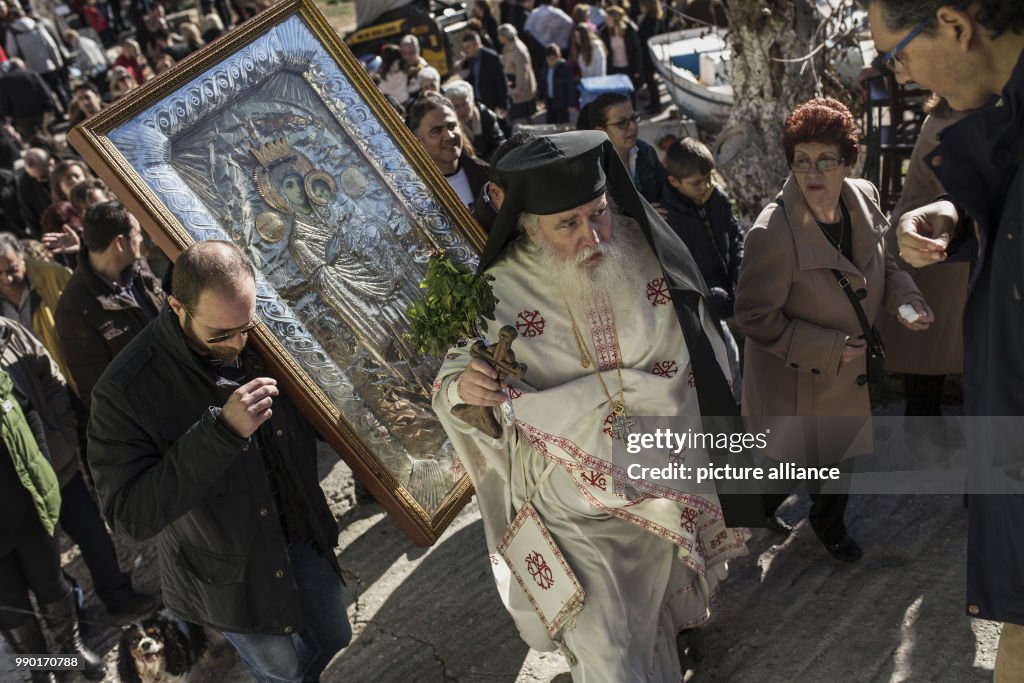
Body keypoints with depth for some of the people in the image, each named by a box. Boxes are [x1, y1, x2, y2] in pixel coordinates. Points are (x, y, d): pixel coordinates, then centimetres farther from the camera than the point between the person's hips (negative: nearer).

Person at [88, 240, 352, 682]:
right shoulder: (125, 391, -27)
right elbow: (128, 514, -31)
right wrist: (221, 430, -40)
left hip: (305, 538, 4)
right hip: (233, 574, -4)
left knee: (334, 641, 24)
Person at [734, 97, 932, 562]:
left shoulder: (863, 197, -10)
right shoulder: (772, 234, -32)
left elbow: (881, 260, 9)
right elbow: (754, 317, -25)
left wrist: (905, 296, -11)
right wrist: (829, 348, -24)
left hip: (849, 369, 7)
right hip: (794, 379, -6)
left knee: (840, 451, 26)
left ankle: (829, 524, 54)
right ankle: (760, 506, 49)